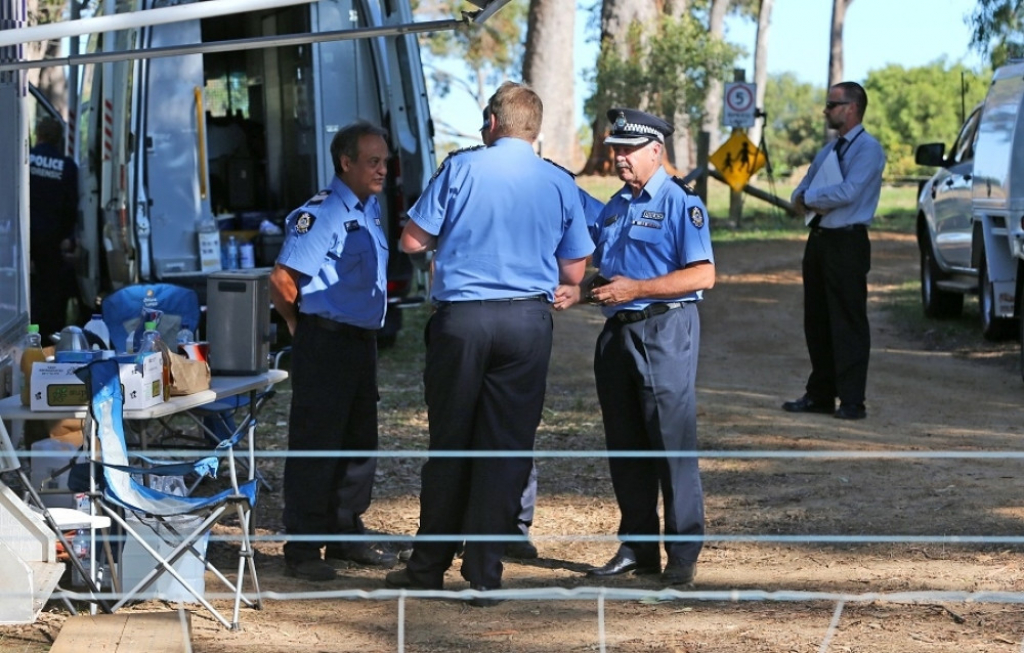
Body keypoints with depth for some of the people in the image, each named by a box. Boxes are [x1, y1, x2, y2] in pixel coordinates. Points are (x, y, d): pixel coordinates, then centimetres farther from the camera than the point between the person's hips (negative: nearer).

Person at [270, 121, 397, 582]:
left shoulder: (369, 209, 13)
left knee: (360, 442, 14)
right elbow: (282, 281, -18)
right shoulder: (320, 214, -15)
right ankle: (302, 548, 1)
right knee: (315, 445, -4)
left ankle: (346, 537, 25)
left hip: (362, 340, 9)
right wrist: (302, 327, -4)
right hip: (325, 342, -9)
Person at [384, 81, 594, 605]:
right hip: (527, 321, 1)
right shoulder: (559, 184, 4)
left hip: (461, 316, -1)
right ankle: (483, 574, 4)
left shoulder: (461, 168, -3)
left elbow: (413, 241, -1)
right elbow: (573, 272, 9)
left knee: (449, 444, 9)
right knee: (507, 448, 5)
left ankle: (429, 566, 16)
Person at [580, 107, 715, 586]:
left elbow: (703, 275, -15)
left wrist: (636, 288, -18)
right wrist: (591, 291, 4)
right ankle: (636, 547, 17)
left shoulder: (680, 203, -6)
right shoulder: (613, 208, 17)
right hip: (618, 330, 8)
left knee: (672, 442, -8)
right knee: (624, 445, 9)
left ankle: (684, 553, -3)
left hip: (665, 330, -8)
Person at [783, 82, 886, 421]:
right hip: (819, 240, 8)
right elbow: (800, 194, 18)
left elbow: (849, 191, -21)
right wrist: (805, 200, -6)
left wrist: (810, 196, -8)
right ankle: (819, 395, 19)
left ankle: (851, 401, -3)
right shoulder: (827, 151, 18)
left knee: (848, 323, -5)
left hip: (847, 243, -8)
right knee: (817, 323, 11)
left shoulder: (868, 149, -8)